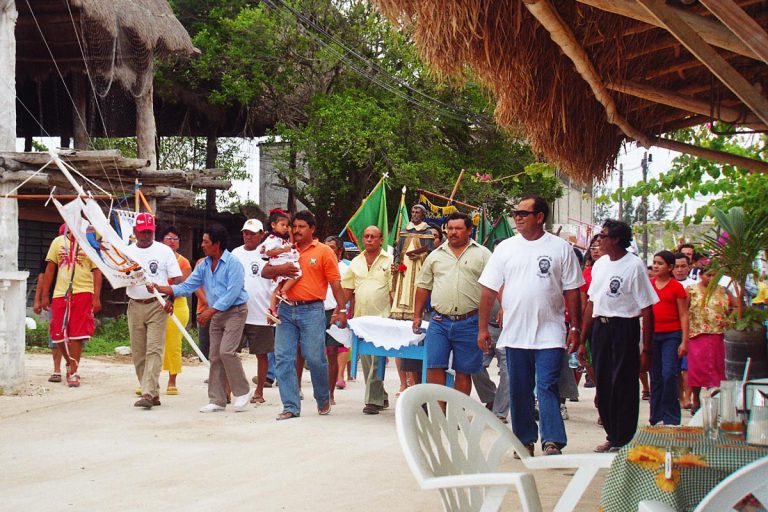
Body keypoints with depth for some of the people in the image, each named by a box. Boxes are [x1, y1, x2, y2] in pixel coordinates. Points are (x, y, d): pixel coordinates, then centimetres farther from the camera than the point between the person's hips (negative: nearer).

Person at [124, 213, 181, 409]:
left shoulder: (164, 251, 3)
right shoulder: (127, 252, 10)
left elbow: (177, 279, 0)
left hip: (157, 306, -4)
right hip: (135, 306, 4)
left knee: (154, 350, -13)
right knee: (138, 354, 5)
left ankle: (148, 394, -19)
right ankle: (154, 394, 14)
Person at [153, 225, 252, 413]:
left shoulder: (233, 263, -15)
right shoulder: (203, 266, 9)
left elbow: (232, 293, -20)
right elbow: (186, 287, 8)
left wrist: (210, 311, -20)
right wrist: (160, 289, -3)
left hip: (235, 311, -8)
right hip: (216, 314, 8)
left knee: (226, 351, -18)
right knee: (215, 356, 5)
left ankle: (242, 392, -3)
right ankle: (217, 400, 10)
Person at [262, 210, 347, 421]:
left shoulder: (324, 252, 2)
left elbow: (335, 283, -1)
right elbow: (265, 272, 13)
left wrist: (341, 309, -9)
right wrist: (280, 269, -8)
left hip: (312, 311, -4)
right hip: (287, 310, 4)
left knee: (315, 358, -3)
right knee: (283, 358, -1)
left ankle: (324, 400, 20)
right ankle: (290, 407, 4)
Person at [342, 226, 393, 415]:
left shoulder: (389, 262, 0)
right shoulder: (356, 263, 13)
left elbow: (394, 291, -3)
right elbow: (347, 290, 14)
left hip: (381, 318, -5)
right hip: (360, 318, 5)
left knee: (377, 360, -10)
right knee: (366, 360, 8)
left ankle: (373, 401, -7)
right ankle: (381, 397, 20)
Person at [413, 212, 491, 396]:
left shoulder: (482, 254, 5)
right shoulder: (435, 256, 13)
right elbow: (423, 287, 17)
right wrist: (417, 316, 12)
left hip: (469, 323, -2)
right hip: (439, 321, 2)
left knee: (464, 371, 4)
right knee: (434, 367, -6)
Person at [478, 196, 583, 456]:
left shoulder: (560, 248, 1)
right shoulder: (505, 248, 6)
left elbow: (572, 291, 2)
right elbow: (489, 290, 7)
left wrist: (575, 328, -2)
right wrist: (483, 328, 3)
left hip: (550, 334, -3)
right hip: (514, 334, 3)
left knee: (547, 387, -9)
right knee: (519, 391, 9)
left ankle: (552, 441, -7)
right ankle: (525, 441, 20)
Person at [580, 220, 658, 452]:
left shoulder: (635, 266, -10)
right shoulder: (599, 265, 11)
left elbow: (647, 310, -11)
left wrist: (646, 349, -13)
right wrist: (583, 341, 15)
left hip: (624, 328, -6)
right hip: (600, 328, 7)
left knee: (624, 387, -2)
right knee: (603, 386, 10)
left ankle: (624, 441, 8)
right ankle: (612, 436, 22)